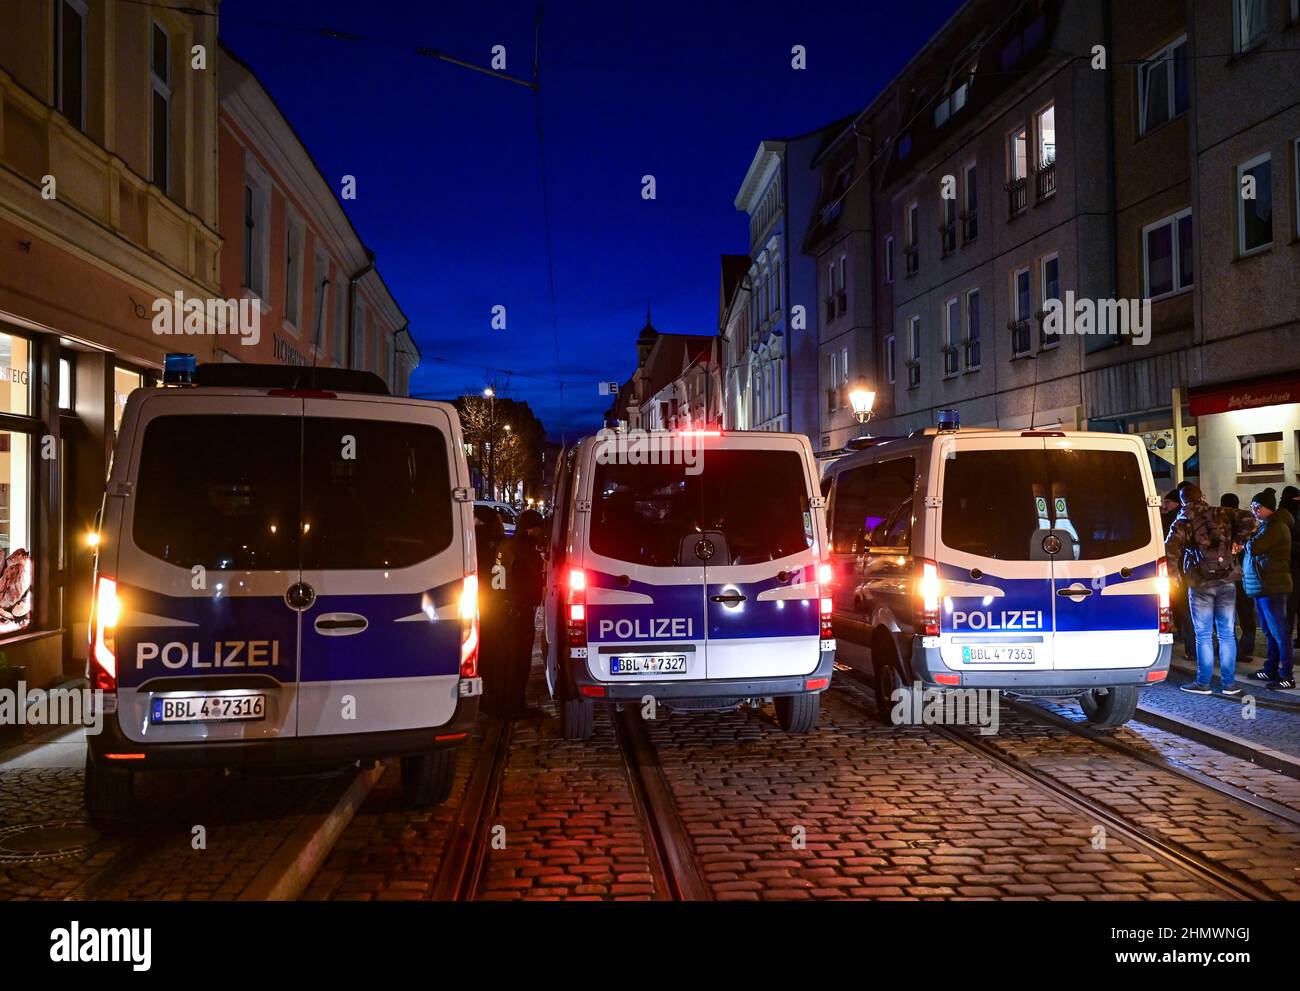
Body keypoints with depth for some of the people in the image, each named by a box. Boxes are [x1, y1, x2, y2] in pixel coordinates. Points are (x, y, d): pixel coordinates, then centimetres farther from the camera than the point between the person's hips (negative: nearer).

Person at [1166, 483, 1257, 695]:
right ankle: (1229, 683, 11)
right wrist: (1236, 540, 3)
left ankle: (1203, 683, 7)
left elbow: (1170, 550, -13)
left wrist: (1174, 575, 0)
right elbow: (1247, 521, -11)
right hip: (1226, 581, 2)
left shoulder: (1182, 523, -3)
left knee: (1203, 635, 5)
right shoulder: (1221, 514, 3)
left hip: (1199, 584, -2)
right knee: (1227, 634, 8)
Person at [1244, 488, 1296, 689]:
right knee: (1270, 632, 16)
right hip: (1260, 587, 10)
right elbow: (1253, 551, 20)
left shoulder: (1277, 527, -15)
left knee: (1279, 632, -6)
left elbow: (1253, 548, -23)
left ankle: (1286, 676, -2)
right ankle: (1271, 670, 23)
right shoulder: (1265, 525, 17)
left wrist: (1246, 537, -4)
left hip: (1271, 588, -10)